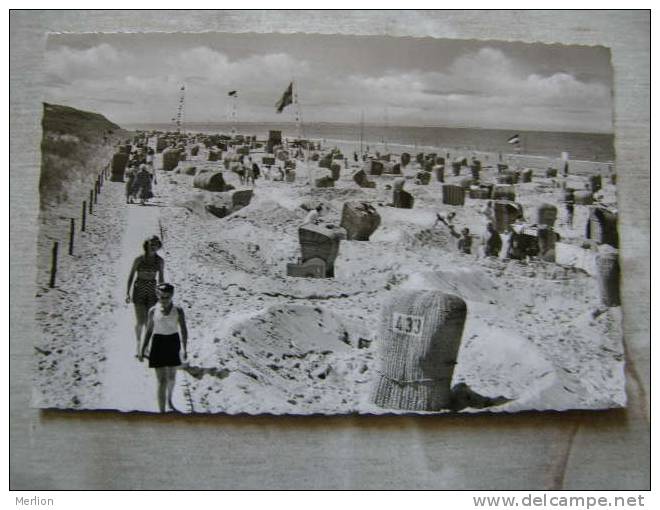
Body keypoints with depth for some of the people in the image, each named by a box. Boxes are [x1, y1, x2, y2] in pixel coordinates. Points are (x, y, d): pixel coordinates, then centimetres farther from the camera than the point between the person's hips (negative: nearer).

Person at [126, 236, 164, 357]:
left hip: (152, 292, 2)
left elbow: (161, 278, 9)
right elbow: (131, 276, -2)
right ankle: (138, 343, 20)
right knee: (140, 322, -6)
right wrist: (127, 293, -7)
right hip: (139, 291, -2)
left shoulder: (160, 261, -1)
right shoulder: (139, 259, -9)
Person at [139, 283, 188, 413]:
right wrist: (142, 350, 1)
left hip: (173, 343, 1)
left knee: (171, 377, 19)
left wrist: (184, 349, -21)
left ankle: (169, 400, 48)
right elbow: (148, 331, 4)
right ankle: (162, 412, 1)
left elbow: (183, 330, -12)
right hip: (158, 344, -1)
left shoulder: (178, 310, -7)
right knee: (162, 380, -5)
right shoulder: (153, 311, -4)